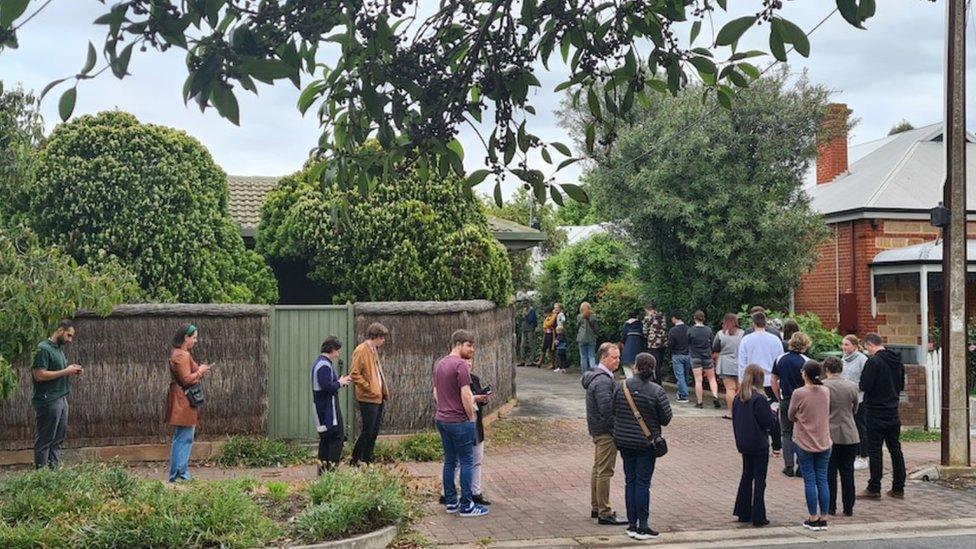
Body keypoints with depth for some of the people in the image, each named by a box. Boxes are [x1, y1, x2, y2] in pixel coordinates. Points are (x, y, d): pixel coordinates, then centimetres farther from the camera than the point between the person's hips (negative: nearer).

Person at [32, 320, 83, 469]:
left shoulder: (59, 348, 16)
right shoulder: (43, 349, -13)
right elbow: (39, 375, -20)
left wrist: (72, 371, 4)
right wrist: (65, 372, -17)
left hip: (61, 399, 9)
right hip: (48, 401, -9)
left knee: (58, 437, 11)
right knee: (45, 439, -2)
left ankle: (54, 469, 18)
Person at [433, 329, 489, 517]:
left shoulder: (440, 364, 12)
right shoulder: (461, 365, -16)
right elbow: (466, 395, -20)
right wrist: (472, 418, -9)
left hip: (441, 419, 9)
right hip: (459, 421, -9)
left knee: (450, 461, 14)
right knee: (467, 462, -1)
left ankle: (450, 502, 18)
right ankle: (466, 506, 1)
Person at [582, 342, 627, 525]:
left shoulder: (596, 376, 14)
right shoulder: (603, 381, -20)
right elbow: (607, 409, -26)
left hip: (597, 430, 11)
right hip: (606, 431, -11)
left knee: (598, 469, 17)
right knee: (605, 472, -6)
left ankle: (596, 507, 27)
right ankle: (604, 513, -3)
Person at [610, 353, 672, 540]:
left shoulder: (621, 386, -6)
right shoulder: (656, 391, -15)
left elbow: (613, 410, 4)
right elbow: (666, 419, -9)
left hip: (624, 441, 3)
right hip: (646, 443, -3)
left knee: (630, 481, 12)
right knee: (643, 482, 1)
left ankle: (632, 524, 16)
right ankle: (642, 526, 3)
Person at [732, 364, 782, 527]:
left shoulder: (738, 398, 2)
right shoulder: (759, 399, -18)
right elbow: (770, 423, -17)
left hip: (743, 444, 6)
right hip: (759, 444, -6)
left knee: (747, 476, 18)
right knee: (759, 480, 2)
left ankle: (743, 513, 22)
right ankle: (758, 517, 5)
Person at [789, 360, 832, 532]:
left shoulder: (799, 393, -15)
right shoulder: (826, 392, -1)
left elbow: (791, 416, -3)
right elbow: (827, 414, 11)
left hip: (804, 443, -4)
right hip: (824, 443, 4)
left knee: (809, 481, 4)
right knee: (822, 480, 9)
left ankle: (813, 519, 9)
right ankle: (823, 519, 13)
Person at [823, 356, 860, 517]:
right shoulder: (852, 387, -2)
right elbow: (854, 410, 11)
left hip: (829, 434, -2)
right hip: (849, 436, 2)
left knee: (829, 473, 6)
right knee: (847, 472, 9)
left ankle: (830, 507, 9)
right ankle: (848, 508, 13)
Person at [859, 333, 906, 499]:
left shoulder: (873, 362, -17)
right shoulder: (897, 362, 8)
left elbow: (864, 386, -20)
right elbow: (901, 386, 16)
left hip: (875, 412, -7)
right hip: (893, 412, 7)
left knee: (874, 450, -1)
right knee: (895, 449, 12)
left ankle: (874, 488, 2)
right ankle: (898, 488, 17)